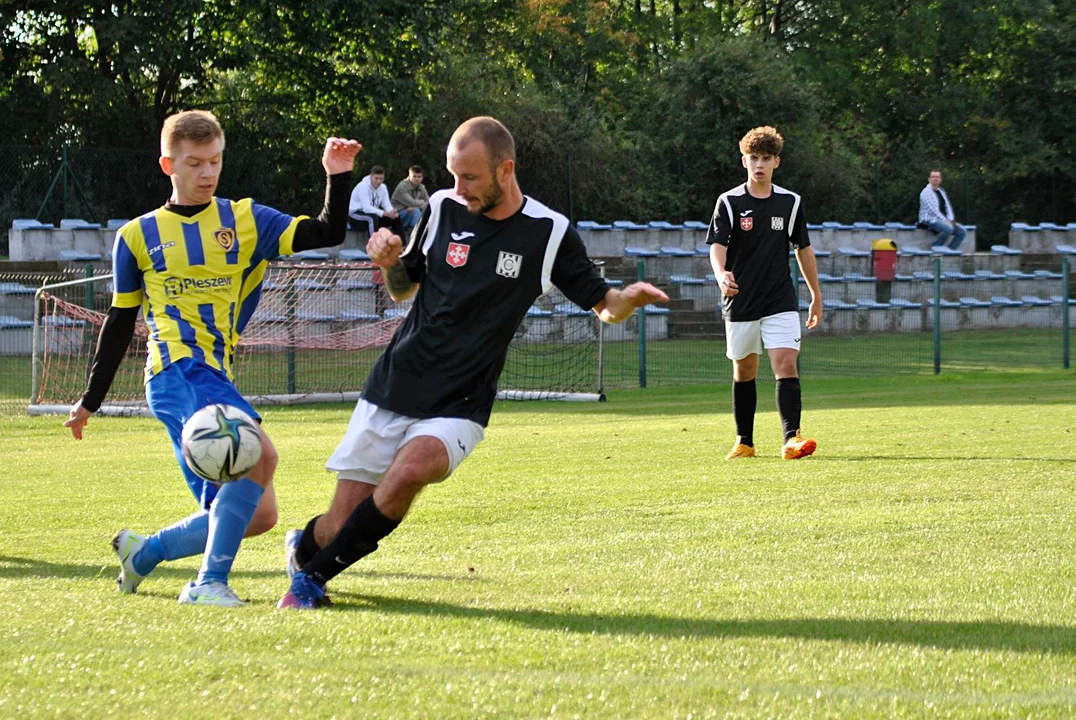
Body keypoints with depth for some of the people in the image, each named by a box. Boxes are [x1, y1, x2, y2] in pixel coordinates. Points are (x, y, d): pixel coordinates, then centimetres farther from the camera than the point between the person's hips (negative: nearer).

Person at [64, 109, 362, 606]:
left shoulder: (245, 221, 14)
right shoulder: (138, 237, 9)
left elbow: (326, 234, 6)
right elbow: (119, 322, 15)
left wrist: (337, 178, -10)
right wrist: (90, 401, 18)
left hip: (214, 377, 5)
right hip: (177, 369, -5)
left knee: (256, 514, 1)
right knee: (259, 454, -29)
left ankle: (142, 553, 23)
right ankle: (211, 582, -25)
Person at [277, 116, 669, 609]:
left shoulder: (549, 232, -6)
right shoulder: (443, 208, 2)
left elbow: (603, 305, 3)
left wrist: (628, 300, -20)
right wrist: (391, 264, -7)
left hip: (459, 408, -2)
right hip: (392, 389, 2)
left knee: (414, 466, -33)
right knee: (340, 526, -3)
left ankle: (313, 575, -16)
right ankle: (301, 547, 34)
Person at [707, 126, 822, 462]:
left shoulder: (790, 203, 4)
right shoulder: (729, 202, -3)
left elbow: (803, 250, 14)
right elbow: (717, 246, -14)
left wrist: (816, 296, 17)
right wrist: (721, 274, -36)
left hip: (781, 301, 1)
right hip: (740, 302, 0)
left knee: (786, 363, -15)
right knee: (744, 371, 9)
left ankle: (791, 439, -22)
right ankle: (744, 443, 21)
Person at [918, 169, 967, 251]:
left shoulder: (942, 192, 19)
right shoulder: (926, 192, -8)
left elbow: (948, 207, 14)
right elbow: (933, 210, -16)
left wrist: (950, 219, -5)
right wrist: (945, 221, -19)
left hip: (944, 220, 8)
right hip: (930, 220, -8)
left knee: (962, 231, -6)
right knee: (948, 228, -34)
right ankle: (934, 248, -19)